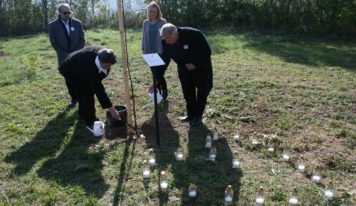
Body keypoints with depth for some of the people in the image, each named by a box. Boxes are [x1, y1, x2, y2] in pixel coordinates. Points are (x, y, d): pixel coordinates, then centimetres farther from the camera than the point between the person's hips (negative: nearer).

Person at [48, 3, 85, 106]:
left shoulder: (77, 23, -1)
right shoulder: (52, 25, -5)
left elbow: (82, 40, 2)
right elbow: (54, 43, -4)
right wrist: (66, 55, -10)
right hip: (64, 58, 0)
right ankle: (74, 98, 19)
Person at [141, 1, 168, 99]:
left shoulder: (162, 22, -5)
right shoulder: (146, 23, 7)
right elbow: (144, 38, 12)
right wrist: (143, 51, 8)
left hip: (161, 53, -4)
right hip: (150, 53, 4)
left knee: (159, 75, -6)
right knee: (155, 75, 11)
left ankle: (164, 91, 20)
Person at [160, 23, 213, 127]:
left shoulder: (194, 34, -33)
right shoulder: (166, 43, -20)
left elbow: (207, 52, -21)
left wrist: (195, 64, -24)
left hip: (201, 67, -4)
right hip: (184, 68, 4)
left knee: (202, 91, -1)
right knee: (187, 92, 6)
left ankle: (198, 116, 13)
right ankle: (190, 114, 23)